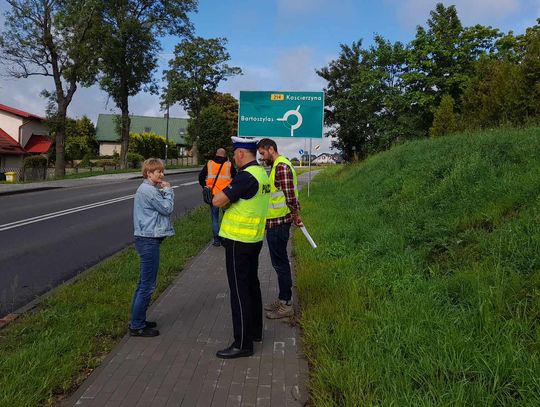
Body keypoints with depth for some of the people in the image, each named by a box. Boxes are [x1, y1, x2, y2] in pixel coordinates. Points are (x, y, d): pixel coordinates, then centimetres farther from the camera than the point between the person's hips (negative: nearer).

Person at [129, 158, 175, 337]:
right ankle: (137, 326, 6)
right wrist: (168, 190, -2)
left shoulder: (147, 189, 15)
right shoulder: (149, 190, -17)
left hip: (146, 238, 11)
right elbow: (167, 208, -12)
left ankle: (137, 320, 28)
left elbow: (161, 207, 15)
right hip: (149, 241, -11)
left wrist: (163, 191, 5)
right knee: (147, 285, -3)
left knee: (144, 283, 18)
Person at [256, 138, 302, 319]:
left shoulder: (282, 166, -17)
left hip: (278, 223, -10)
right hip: (276, 222, 10)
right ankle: (283, 299, 28)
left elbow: (290, 196, -21)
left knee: (280, 263, -1)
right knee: (279, 262, 16)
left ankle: (286, 305, 10)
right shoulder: (278, 165, 16)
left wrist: (295, 215, -8)